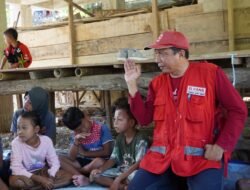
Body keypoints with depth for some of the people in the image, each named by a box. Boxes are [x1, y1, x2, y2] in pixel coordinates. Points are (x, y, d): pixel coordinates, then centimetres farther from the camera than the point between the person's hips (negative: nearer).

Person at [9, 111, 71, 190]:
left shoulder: (46, 140, -13)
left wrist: (50, 178, -29)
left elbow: (55, 163, -8)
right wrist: (39, 179, -33)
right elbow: (16, 168, -26)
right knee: (13, 180, -36)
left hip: (43, 172, 3)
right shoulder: (16, 143, -20)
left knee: (68, 177, -16)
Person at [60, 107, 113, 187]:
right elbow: (71, 158, -6)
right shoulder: (77, 134, 0)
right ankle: (82, 178, -27)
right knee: (61, 158, -13)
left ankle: (75, 172, -13)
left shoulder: (102, 128, -12)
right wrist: (76, 142, -21)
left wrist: (85, 153, -9)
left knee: (99, 161, -38)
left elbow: (107, 152, -15)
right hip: (84, 162, 4)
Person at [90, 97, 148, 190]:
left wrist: (118, 179, -28)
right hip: (121, 171, 8)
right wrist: (100, 169, -15)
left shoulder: (140, 140, -18)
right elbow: (113, 159, 4)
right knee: (95, 175, -8)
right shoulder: (119, 138, 4)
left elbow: (138, 164, -24)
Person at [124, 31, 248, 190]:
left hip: (202, 157, -4)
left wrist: (222, 146, -11)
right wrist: (132, 85, -2)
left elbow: (238, 110, -3)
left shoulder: (210, 73, -5)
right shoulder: (157, 82, 9)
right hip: (162, 157, 4)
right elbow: (144, 118, 5)